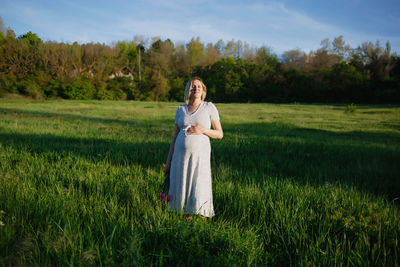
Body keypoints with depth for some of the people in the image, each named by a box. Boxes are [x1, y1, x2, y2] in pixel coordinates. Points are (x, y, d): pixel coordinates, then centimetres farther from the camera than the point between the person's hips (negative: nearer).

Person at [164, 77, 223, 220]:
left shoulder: (209, 107, 2)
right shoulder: (181, 109, 10)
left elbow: (220, 134, 3)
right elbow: (175, 137, 12)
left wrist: (203, 130, -15)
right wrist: (168, 162, 10)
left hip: (200, 156, -3)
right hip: (181, 155, 3)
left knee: (200, 196, -8)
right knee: (182, 194, 4)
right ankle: (187, 220, 27)